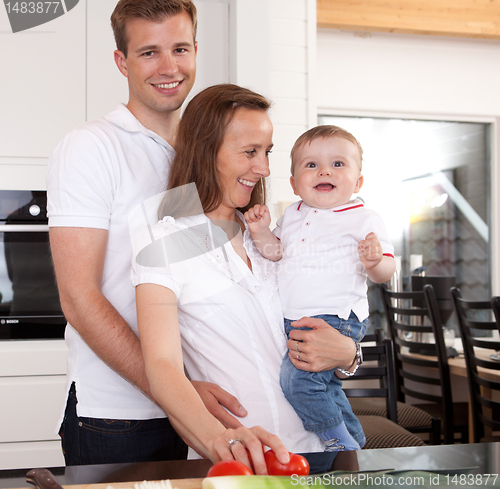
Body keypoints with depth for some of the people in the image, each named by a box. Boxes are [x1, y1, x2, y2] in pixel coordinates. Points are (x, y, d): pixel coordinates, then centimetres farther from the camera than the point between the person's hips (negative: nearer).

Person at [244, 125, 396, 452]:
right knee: (326, 387, 20)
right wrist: (262, 232, 3)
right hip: (294, 320, 8)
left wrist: (374, 261, -31)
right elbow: (276, 251, 22)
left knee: (297, 378, -22)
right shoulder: (293, 215, 12)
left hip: (337, 318, -8)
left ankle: (342, 445, -4)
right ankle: (354, 442, 41)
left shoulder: (364, 219, -7)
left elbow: (386, 271, -8)